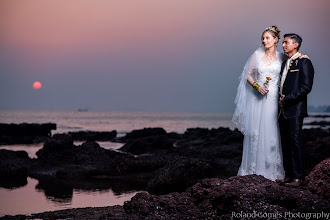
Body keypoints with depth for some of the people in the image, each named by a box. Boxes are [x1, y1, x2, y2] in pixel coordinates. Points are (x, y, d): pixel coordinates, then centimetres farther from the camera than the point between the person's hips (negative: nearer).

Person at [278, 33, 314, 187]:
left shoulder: (304, 62, -8)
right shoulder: (285, 63, 18)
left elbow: (306, 87, -16)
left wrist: (287, 99, -16)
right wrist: (280, 97, 6)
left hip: (295, 109, -8)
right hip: (283, 110, 8)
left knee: (295, 142, -7)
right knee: (285, 143, 9)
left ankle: (298, 176, -1)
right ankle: (288, 174, 16)